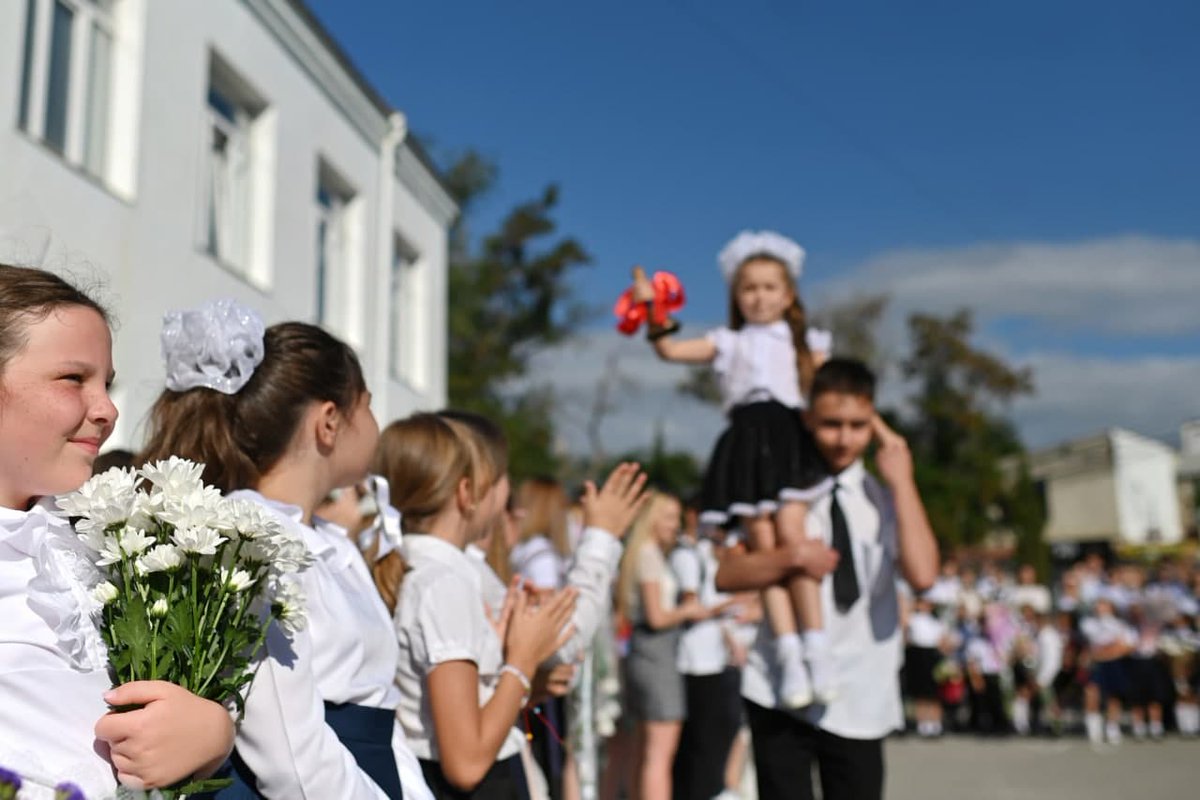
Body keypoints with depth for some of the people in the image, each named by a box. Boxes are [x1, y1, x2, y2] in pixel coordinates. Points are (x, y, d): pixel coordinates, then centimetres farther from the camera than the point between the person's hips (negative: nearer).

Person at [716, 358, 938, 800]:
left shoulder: (886, 498, 3)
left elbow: (922, 575, -15)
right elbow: (726, 576, -7)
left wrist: (902, 481, -14)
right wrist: (793, 557, -21)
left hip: (859, 700, 2)